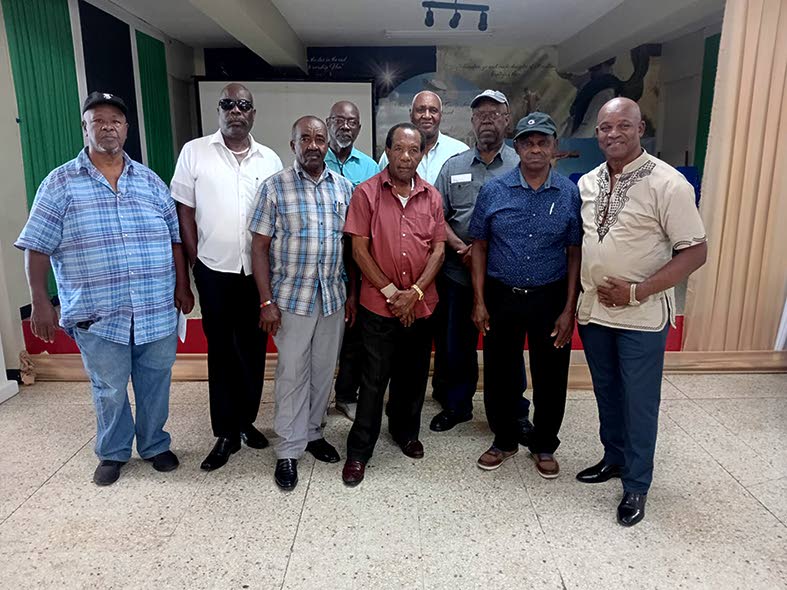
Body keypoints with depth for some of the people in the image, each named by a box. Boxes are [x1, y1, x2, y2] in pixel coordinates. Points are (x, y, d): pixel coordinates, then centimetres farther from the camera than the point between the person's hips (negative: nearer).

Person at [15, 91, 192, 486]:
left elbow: (175, 237, 10)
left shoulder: (149, 180, 8)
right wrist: (40, 302, -6)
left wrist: (183, 287, 5)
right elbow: (37, 247, -1)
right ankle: (113, 453, 33)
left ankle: (154, 445, 34)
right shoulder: (60, 183, 0)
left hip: (157, 309, 2)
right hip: (97, 314, -2)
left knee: (155, 384, 13)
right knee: (109, 390, 10)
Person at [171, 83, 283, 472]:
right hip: (215, 272, -2)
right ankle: (225, 433, 20)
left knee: (253, 351, 11)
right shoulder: (194, 152, -1)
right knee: (221, 352, 8)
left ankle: (246, 421, 29)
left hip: (259, 273, 2)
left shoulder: (270, 160, 5)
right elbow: (185, 212, 1)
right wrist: (195, 263, -2)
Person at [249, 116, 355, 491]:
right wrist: (266, 301, -10)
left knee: (324, 371, 14)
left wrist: (353, 294, 6)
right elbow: (260, 247, -5)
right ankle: (288, 450, 19)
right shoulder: (275, 187, -5)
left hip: (334, 298, 4)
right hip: (291, 299, -3)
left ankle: (313, 432, 34)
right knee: (292, 374, 5)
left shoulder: (344, 188, 5)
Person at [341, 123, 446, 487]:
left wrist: (414, 292, -10)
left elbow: (438, 249, 2)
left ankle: (405, 431, 38)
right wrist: (391, 291, -11)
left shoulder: (432, 197, 4)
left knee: (413, 375, 16)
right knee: (374, 379, 2)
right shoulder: (367, 192, -5)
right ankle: (358, 451, 17)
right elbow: (359, 248, -8)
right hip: (379, 303, -3)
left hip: (421, 304, 3)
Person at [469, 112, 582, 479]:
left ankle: (544, 447, 32)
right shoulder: (493, 191, -2)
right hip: (502, 297, 1)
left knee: (550, 378, 10)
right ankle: (503, 441, 33)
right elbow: (479, 246, 2)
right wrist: (479, 301, -3)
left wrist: (569, 309, -5)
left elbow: (575, 253, 0)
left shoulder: (570, 194, -2)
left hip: (551, 299, 0)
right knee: (499, 374, 11)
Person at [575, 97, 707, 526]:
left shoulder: (667, 183, -13)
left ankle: (636, 485, 23)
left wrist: (636, 292, -18)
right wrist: (574, 300, 4)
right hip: (593, 311, 6)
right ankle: (614, 458, 39)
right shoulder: (587, 183, 5)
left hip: (641, 316, -5)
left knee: (639, 402, 6)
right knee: (606, 392, 19)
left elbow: (695, 251, -13)